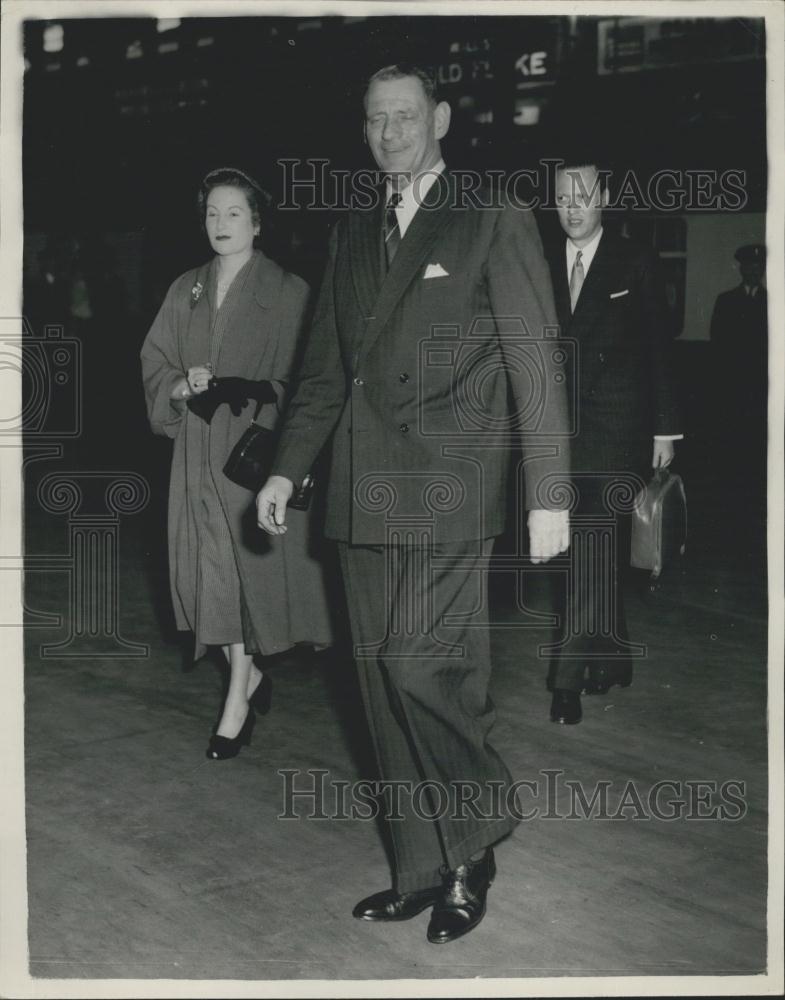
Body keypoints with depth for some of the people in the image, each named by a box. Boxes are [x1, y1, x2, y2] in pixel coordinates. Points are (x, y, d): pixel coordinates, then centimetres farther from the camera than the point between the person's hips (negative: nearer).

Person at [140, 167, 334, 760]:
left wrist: (245, 392, -23)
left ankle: (238, 701, 7)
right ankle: (252, 675, 26)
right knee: (210, 568, 6)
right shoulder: (187, 291, 11)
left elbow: (300, 379, -7)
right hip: (200, 452, 4)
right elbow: (154, 362, 11)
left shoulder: (286, 291, -3)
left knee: (250, 564, -2)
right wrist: (181, 385, -10)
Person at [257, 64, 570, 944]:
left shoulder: (492, 222, 1)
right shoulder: (351, 235, 18)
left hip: (446, 492, -6)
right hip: (362, 498, 6)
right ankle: (424, 871, 19)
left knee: (425, 669, -13)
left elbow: (535, 363, -3)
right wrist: (287, 469, 10)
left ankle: (476, 840, 12)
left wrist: (547, 494, -7)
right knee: (388, 686, 7)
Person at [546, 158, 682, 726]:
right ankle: (611, 660, 23)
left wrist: (665, 429, 0)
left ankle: (569, 675, -11)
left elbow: (659, 350, 3)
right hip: (559, 433, 3)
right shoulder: (542, 268, 10)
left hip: (616, 431, -3)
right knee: (602, 553, 11)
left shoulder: (636, 264, 2)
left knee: (595, 550, -12)